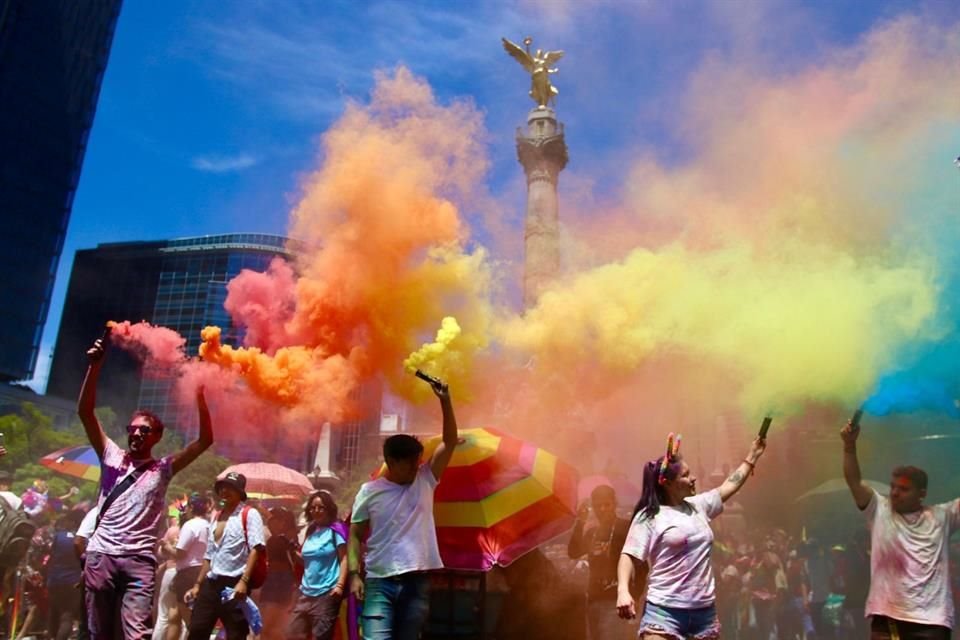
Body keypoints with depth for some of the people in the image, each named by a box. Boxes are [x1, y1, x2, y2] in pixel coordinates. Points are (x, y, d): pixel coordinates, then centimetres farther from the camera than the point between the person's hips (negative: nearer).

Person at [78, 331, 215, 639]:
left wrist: (200, 398, -7)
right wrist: (95, 366, -9)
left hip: (139, 560, -2)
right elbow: (85, 412, 3)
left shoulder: (162, 469, 10)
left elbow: (205, 440, 1)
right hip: (101, 554, 2)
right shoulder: (111, 457, 12)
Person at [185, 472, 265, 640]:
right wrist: (197, 585, 19)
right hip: (211, 583, 7)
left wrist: (244, 581, -23)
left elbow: (255, 549, -14)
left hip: (234, 584, -7)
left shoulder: (249, 514, -5)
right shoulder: (217, 517, 18)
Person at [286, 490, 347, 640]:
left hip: (327, 593, -7)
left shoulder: (335, 530, -5)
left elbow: (344, 559, -9)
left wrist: (340, 585, -20)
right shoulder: (310, 531, 14)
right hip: (306, 592, 7)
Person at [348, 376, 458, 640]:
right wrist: (354, 574, -7)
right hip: (379, 582, -2)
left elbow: (450, 442, 0)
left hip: (417, 581, 3)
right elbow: (355, 535, 4)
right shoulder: (370, 491, 0)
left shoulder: (425, 481, 6)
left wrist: (445, 400, -9)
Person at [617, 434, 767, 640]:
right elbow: (629, 556, -9)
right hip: (664, 609, -6)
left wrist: (752, 456, 29)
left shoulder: (698, 505, 13)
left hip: (704, 609, 6)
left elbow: (728, 487, 26)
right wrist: (623, 591, -24)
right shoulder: (649, 516, -6)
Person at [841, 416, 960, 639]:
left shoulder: (942, 516, 9)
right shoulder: (879, 510, 6)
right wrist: (850, 445, -17)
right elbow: (854, 481, -4)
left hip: (932, 619, 1)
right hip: (887, 616, 0)